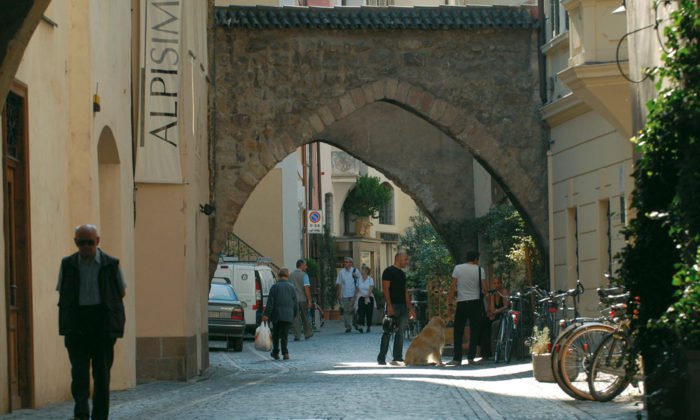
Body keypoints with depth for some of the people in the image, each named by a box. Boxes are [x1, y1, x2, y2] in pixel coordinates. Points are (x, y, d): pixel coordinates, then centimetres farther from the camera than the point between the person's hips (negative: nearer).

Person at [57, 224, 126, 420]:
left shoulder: (110, 264, 3)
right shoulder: (68, 264, 7)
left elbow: (121, 292, 12)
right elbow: (62, 294, 14)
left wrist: (105, 305, 6)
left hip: (103, 325, 0)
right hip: (77, 325, 0)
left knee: (102, 372, 2)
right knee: (79, 371, -10)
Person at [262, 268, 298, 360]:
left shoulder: (275, 287, -2)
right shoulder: (292, 287, 4)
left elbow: (270, 302, -7)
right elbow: (295, 303, 7)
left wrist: (266, 314, -7)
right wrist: (294, 315, 17)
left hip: (276, 314, -1)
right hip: (288, 315, 1)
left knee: (276, 335, 13)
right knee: (284, 335, 1)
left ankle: (276, 353, 20)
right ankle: (285, 353, -11)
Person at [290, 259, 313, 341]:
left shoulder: (291, 275, 7)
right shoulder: (304, 275, -8)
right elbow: (306, 288, -14)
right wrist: (309, 300, -14)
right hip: (303, 299, -3)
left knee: (295, 318, 1)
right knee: (305, 317, 11)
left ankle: (297, 336, -5)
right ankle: (307, 334, 22)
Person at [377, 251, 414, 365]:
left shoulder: (402, 273, 19)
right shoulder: (389, 271, -6)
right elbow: (385, 288, -13)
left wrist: (410, 308, 18)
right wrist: (389, 306, -20)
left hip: (403, 306, 8)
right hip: (393, 306, -8)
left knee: (400, 333, 7)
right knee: (388, 332, -7)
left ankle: (398, 358, 11)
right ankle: (381, 358, -5)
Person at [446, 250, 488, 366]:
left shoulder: (458, 268, 0)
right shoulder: (480, 270, -1)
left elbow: (453, 286, -2)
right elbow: (484, 288, -5)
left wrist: (450, 300, 4)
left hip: (462, 303, 0)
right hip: (475, 302, 0)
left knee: (458, 332, 3)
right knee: (474, 331, 6)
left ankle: (457, 359, -2)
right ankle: (470, 358, 3)